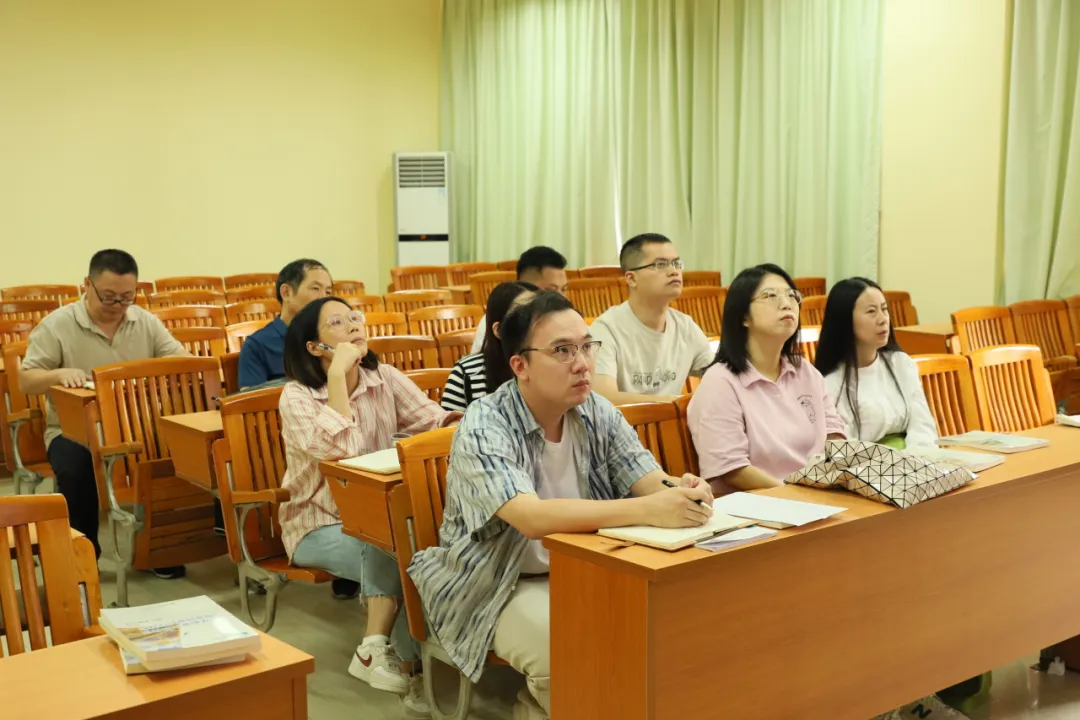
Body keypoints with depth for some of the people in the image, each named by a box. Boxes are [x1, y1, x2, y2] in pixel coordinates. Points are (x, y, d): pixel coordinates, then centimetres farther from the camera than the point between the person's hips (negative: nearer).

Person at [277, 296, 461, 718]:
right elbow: (340, 449, -30)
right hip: (318, 525, -4)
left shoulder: (384, 378, 0)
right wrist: (338, 372, -27)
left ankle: (378, 649, -15)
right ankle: (402, 660, -15)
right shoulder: (297, 396, -14)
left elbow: (433, 421, -7)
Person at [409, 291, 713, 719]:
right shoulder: (484, 427, -22)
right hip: (499, 584, -6)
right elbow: (533, 518, -36)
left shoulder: (597, 414, -2)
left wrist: (679, 490, -32)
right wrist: (647, 511, -44)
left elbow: (647, 480, -6)